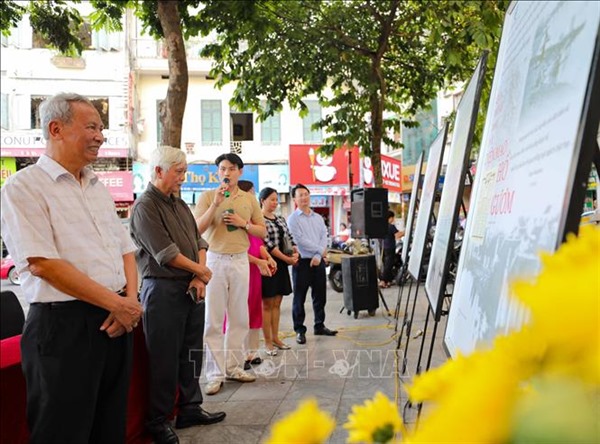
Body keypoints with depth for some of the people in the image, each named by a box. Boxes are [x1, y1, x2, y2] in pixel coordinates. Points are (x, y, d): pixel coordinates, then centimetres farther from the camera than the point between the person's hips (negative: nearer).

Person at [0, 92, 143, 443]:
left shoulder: (99, 188, 15)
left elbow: (126, 250, 16)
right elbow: (42, 264, -18)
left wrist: (131, 300, -4)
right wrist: (118, 303, -15)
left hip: (117, 321, 7)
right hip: (64, 325, -7)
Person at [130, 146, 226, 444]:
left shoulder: (180, 205, 14)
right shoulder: (145, 206, -11)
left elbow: (199, 242, 11)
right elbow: (166, 253, -18)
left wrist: (199, 278, -4)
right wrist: (201, 271, -8)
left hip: (192, 288, 8)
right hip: (163, 289, -8)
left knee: (192, 352, 15)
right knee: (164, 360, 1)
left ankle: (190, 409, 29)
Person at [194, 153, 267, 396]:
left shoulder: (249, 199, 10)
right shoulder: (207, 197, 1)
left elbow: (262, 232, 11)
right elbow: (196, 229, -8)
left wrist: (243, 223, -7)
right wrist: (215, 204, -17)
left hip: (240, 260, 3)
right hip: (215, 259, -3)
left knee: (239, 318, 9)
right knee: (213, 319, -3)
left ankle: (233, 367, 21)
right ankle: (215, 373, 4)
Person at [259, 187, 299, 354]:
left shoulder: (280, 219, 14)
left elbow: (289, 238, 14)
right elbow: (267, 244, -16)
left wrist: (295, 253, -5)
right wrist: (286, 258, -15)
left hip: (282, 265, 7)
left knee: (277, 303, 12)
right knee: (267, 304, 0)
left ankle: (275, 338, 21)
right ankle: (268, 342, 8)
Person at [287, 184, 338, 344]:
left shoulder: (318, 218, 13)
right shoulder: (293, 218, -3)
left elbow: (324, 237, 4)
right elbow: (300, 240, -13)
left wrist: (318, 256, -11)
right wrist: (320, 250, -9)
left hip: (318, 261, 5)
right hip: (302, 262, -5)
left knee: (320, 295, 11)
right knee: (299, 298, 1)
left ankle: (319, 325, 24)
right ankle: (299, 330, 9)